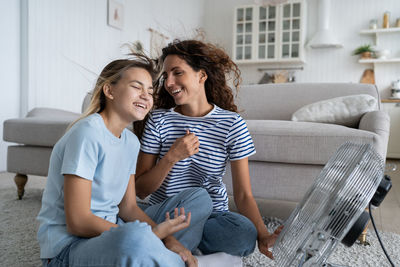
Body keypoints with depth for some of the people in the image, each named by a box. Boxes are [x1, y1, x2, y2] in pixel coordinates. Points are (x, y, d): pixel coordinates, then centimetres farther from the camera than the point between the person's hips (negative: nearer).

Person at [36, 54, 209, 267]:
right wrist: (150, 237, -22)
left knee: (198, 198, 7)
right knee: (137, 238, -41)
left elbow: (128, 206, 5)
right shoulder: (87, 133, -19)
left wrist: (168, 240, -10)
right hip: (69, 246, -8)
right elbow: (77, 222, -22)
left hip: (111, 231, 8)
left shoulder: (130, 142, 6)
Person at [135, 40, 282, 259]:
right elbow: (141, 190, -5)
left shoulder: (232, 124, -5)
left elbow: (243, 194, -6)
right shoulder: (159, 120, -3)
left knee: (245, 234, -32)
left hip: (213, 215, 1)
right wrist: (171, 158, -20)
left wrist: (263, 234, -22)